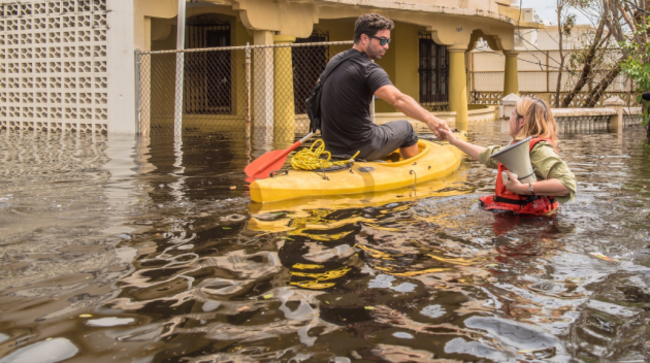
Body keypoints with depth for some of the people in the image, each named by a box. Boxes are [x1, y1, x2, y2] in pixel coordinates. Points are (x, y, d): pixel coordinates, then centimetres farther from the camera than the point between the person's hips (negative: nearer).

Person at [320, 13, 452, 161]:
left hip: (332, 147, 8)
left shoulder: (334, 61, 6)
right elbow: (398, 100, -35)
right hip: (361, 149, -8)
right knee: (405, 128, 17)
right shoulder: (369, 69, -19)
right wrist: (429, 119, -45)